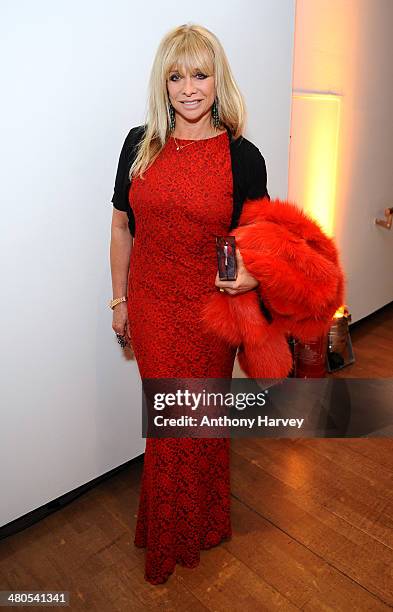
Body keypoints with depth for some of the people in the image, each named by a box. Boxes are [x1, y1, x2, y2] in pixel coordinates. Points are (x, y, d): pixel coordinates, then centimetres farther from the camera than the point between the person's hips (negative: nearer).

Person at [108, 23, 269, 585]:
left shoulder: (242, 156, -6)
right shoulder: (140, 145, 1)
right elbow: (122, 226, 7)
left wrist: (251, 274, -21)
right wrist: (120, 298, 8)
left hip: (211, 309, -1)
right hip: (151, 308, 2)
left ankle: (203, 524, 44)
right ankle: (168, 536, 43)